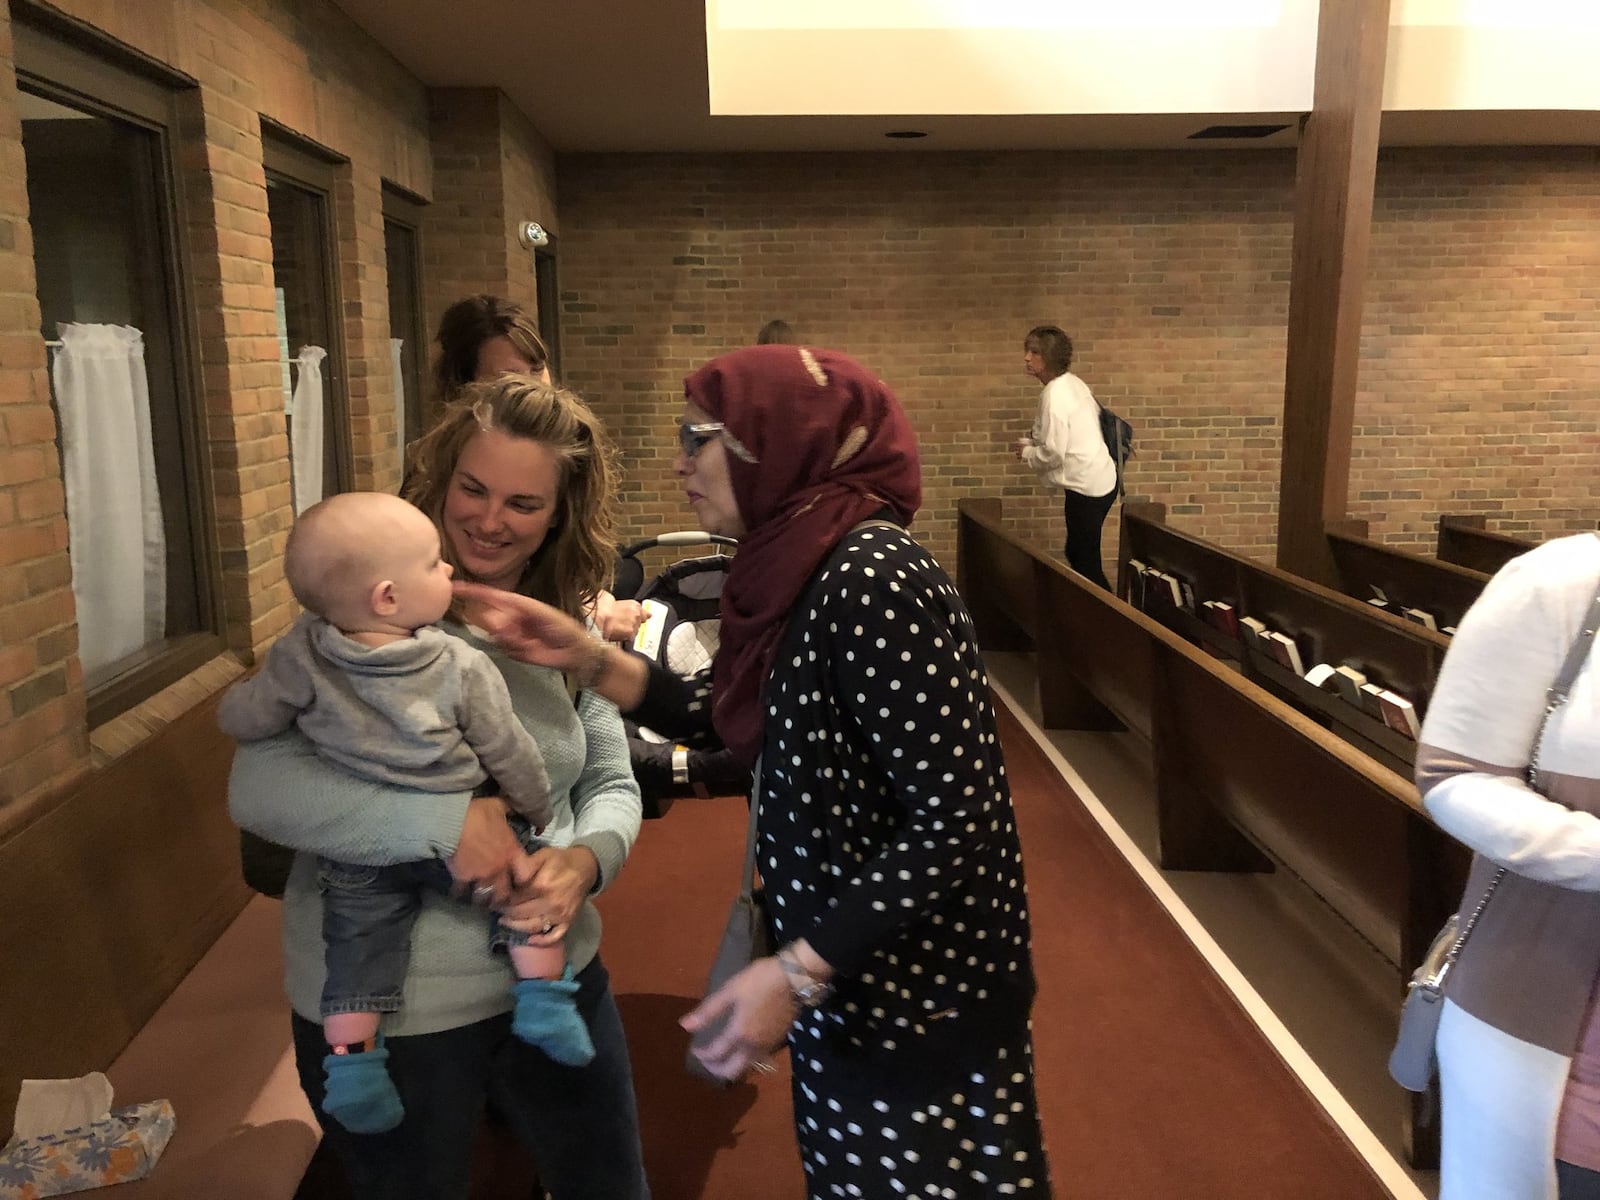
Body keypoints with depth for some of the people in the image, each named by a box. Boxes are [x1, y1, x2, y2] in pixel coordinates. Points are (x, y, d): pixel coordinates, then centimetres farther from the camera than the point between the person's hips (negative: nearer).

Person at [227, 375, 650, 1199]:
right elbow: (258, 786, -23)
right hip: (384, 1005, -4)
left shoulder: (569, 629, -1)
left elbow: (612, 784, 4)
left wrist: (587, 860, -18)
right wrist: (443, 822, -33)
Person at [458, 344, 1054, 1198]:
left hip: (919, 1006, -8)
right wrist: (583, 656, 1)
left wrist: (797, 973, -22)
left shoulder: (873, 582, -25)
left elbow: (955, 827, -26)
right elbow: (735, 727, 10)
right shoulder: (801, 568, 1)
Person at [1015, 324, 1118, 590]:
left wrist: (1027, 453, -2)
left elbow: (1054, 453, -21)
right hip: (1100, 477, 10)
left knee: (1085, 561, 0)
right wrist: (1033, 441, 11)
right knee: (1078, 554, 18)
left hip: (1086, 485, -10)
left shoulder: (1054, 395, -18)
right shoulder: (1071, 382, 9)